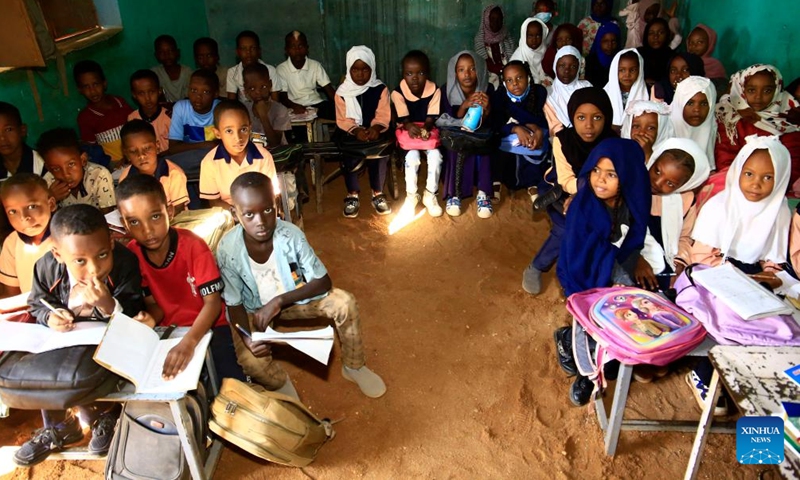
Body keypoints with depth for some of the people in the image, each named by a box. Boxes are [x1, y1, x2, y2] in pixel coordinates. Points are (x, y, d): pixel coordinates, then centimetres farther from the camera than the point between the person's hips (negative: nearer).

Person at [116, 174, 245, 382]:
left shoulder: (193, 245, -20)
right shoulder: (132, 254, -7)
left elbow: (212, 302, -24)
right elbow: (153, 303, 1)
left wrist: (188, 342, -39)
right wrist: (150, 320, -24)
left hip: (208, 327, -4)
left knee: (232, 384, -23)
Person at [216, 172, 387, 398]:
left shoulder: (291, 235, -27)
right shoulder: (228, 250, -28)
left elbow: (323, 282, -21)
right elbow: (234, 304, -16)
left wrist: (279, 301, -30)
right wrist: (246, 336, -35)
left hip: (293, 296, 1)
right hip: (253, 310, -1)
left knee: (344, 303, -20)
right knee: (251, 361, -28)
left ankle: (353, 367, 5)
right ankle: (282, 387, 9)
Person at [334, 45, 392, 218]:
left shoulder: (380, 89, 2)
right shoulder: (342, 92, 1)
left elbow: (383, 115, -7)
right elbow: (343, 119, -6)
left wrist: (375, 128, -29)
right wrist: (356, 131, -26)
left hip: (374, 131, 0)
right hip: (350, 133, 0)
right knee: (351, 154, -30)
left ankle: (378, 194, -10)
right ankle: (352, 196, -12)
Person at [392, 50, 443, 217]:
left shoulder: (434, 90, -10)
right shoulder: (398, 92, -14)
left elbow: (431, 117, -12)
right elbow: (403, 118, -16)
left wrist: (425, 128, -33)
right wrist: (410, 126, -39)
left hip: (428, 131, 2)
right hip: (407, 132, -1)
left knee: (436, 155, -24)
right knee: (412, 156, -28)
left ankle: (430, 195, -7)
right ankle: (411, 196, -9)